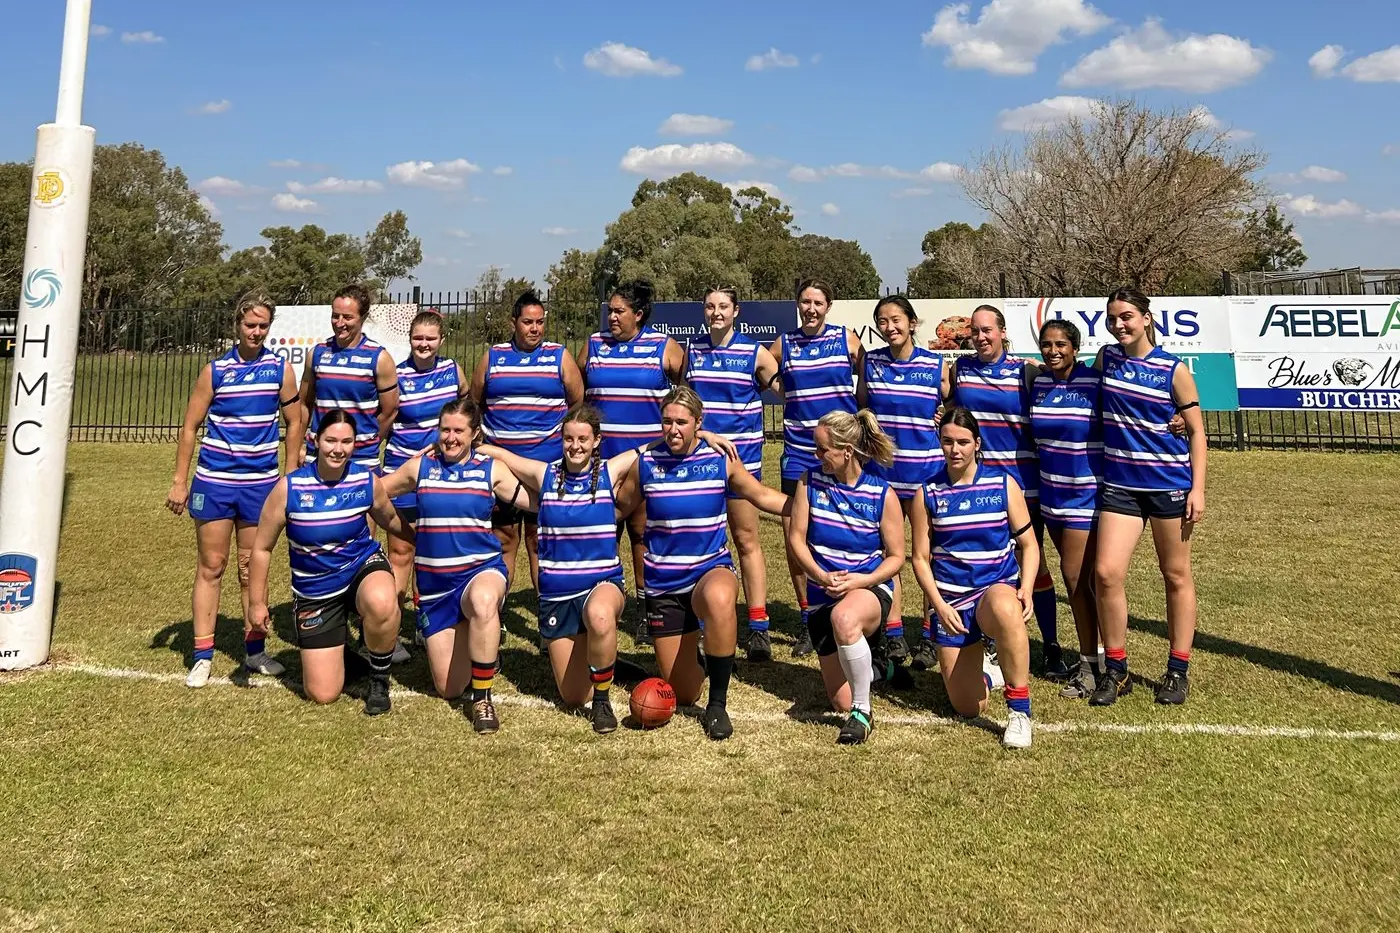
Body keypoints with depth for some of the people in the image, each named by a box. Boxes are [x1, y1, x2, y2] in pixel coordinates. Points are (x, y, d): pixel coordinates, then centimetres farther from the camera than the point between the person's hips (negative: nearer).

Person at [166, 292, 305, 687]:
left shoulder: (281, 369, 2)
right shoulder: (215, 370, -1)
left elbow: (294, 423, 8)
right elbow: (190, 426, 2)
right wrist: (179, 482, -1)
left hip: (261, 483, 1)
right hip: (214, 481, -1)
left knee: (252, 567, 11)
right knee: (211, 566, 3)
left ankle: (255, 649, 22)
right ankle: (202, 655, 9)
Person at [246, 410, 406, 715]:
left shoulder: (368, 481, -12)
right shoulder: (289, 488, -15)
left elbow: (391, 520, 12)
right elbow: (262, 548, -3)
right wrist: (257, 602, 1)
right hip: (314, 592, 0)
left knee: (382, 604, -41)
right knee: (322, 695, -2)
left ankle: (379, 679, -10)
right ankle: (337, 643, 34)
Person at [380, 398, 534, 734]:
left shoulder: (492, 470, 2)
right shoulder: (419, 467, 6)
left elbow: (537, 501, -2)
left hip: (481, 570, -3)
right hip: (434, 583, 3)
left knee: (483, 600, -44)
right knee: (449, 689, 3)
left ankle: (482, 698, -27)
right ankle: (479, 644, 38)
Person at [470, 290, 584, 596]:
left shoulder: (560, 356, 5)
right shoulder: (492, 357, 9)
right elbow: (474, 405, 16)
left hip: (548, 466, -1)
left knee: (542, 541, 3)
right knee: (503, 539, 7)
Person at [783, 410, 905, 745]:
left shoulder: (883, 494, -10)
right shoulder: (810, 481, -4)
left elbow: (896, 557, -5)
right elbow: (795, 538, -1)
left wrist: (861, 581, -22)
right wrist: (821, 576, -17)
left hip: (870, 589, -3)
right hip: (822, 595, 4)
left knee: (844, 618, -43)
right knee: (840, 702, 3)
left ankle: (862, 713, -23)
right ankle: (862, 667, 42)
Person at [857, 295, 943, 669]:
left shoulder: (936, 364, 0)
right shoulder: (870, 361, 5)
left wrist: (944, 419, -5)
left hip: (925, 467, -2)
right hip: (880, 467, 2)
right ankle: (893, 634, 13)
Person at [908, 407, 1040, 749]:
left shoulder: (1003, 484, 0)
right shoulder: (928, 493, 0)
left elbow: (1028, 544, 3)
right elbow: (921, 558, 2)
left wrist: (1026, 589, -14)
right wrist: (939, 605, -12)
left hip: (998, 588, -1)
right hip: (950, 600, 1)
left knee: (1005, 611, -42)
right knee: (968, 709, -1)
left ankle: (1019, 711, -25)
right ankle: (981, 675, 38)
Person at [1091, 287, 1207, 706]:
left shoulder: (1174, 369, -6)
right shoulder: (1106, 358, 4)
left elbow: (1196, 431, -2)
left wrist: (1198, 488, -8)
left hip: (1168, 483, -2)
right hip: (1120, 483, 3)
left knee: (1176, 576, 9)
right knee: (1106, 573, -9)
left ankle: (1178, 671, 21)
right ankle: (1115, 671, 6)